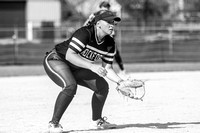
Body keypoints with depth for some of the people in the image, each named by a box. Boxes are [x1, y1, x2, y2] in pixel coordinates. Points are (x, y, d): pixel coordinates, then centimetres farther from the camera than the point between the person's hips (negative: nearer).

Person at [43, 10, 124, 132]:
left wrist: (120, 81, -18)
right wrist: (91, 66, -46)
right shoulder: (85, 33, -29)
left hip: (76, 68, 8)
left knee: (103, 86, 1)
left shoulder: (110, 43, -6)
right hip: (55, 60, -8)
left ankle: (98, 121, 21)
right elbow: (69, 55, -37)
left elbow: (107, 68, -1)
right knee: (70, 86, -33)